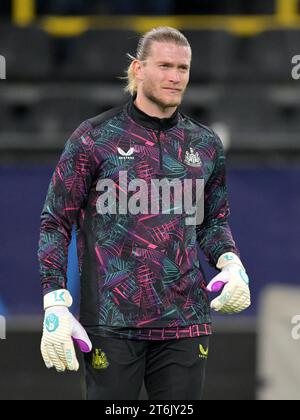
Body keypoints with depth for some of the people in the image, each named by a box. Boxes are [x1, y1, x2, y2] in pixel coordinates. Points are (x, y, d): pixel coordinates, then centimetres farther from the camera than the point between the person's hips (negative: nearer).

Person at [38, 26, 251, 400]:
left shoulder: (206, 144, 12)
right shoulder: (94, 137, 0)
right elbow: (55, 222, 2)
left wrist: (231, 263, 3)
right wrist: (55, 304, -7)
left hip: (185, 322, 4)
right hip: (111, 322, -4)